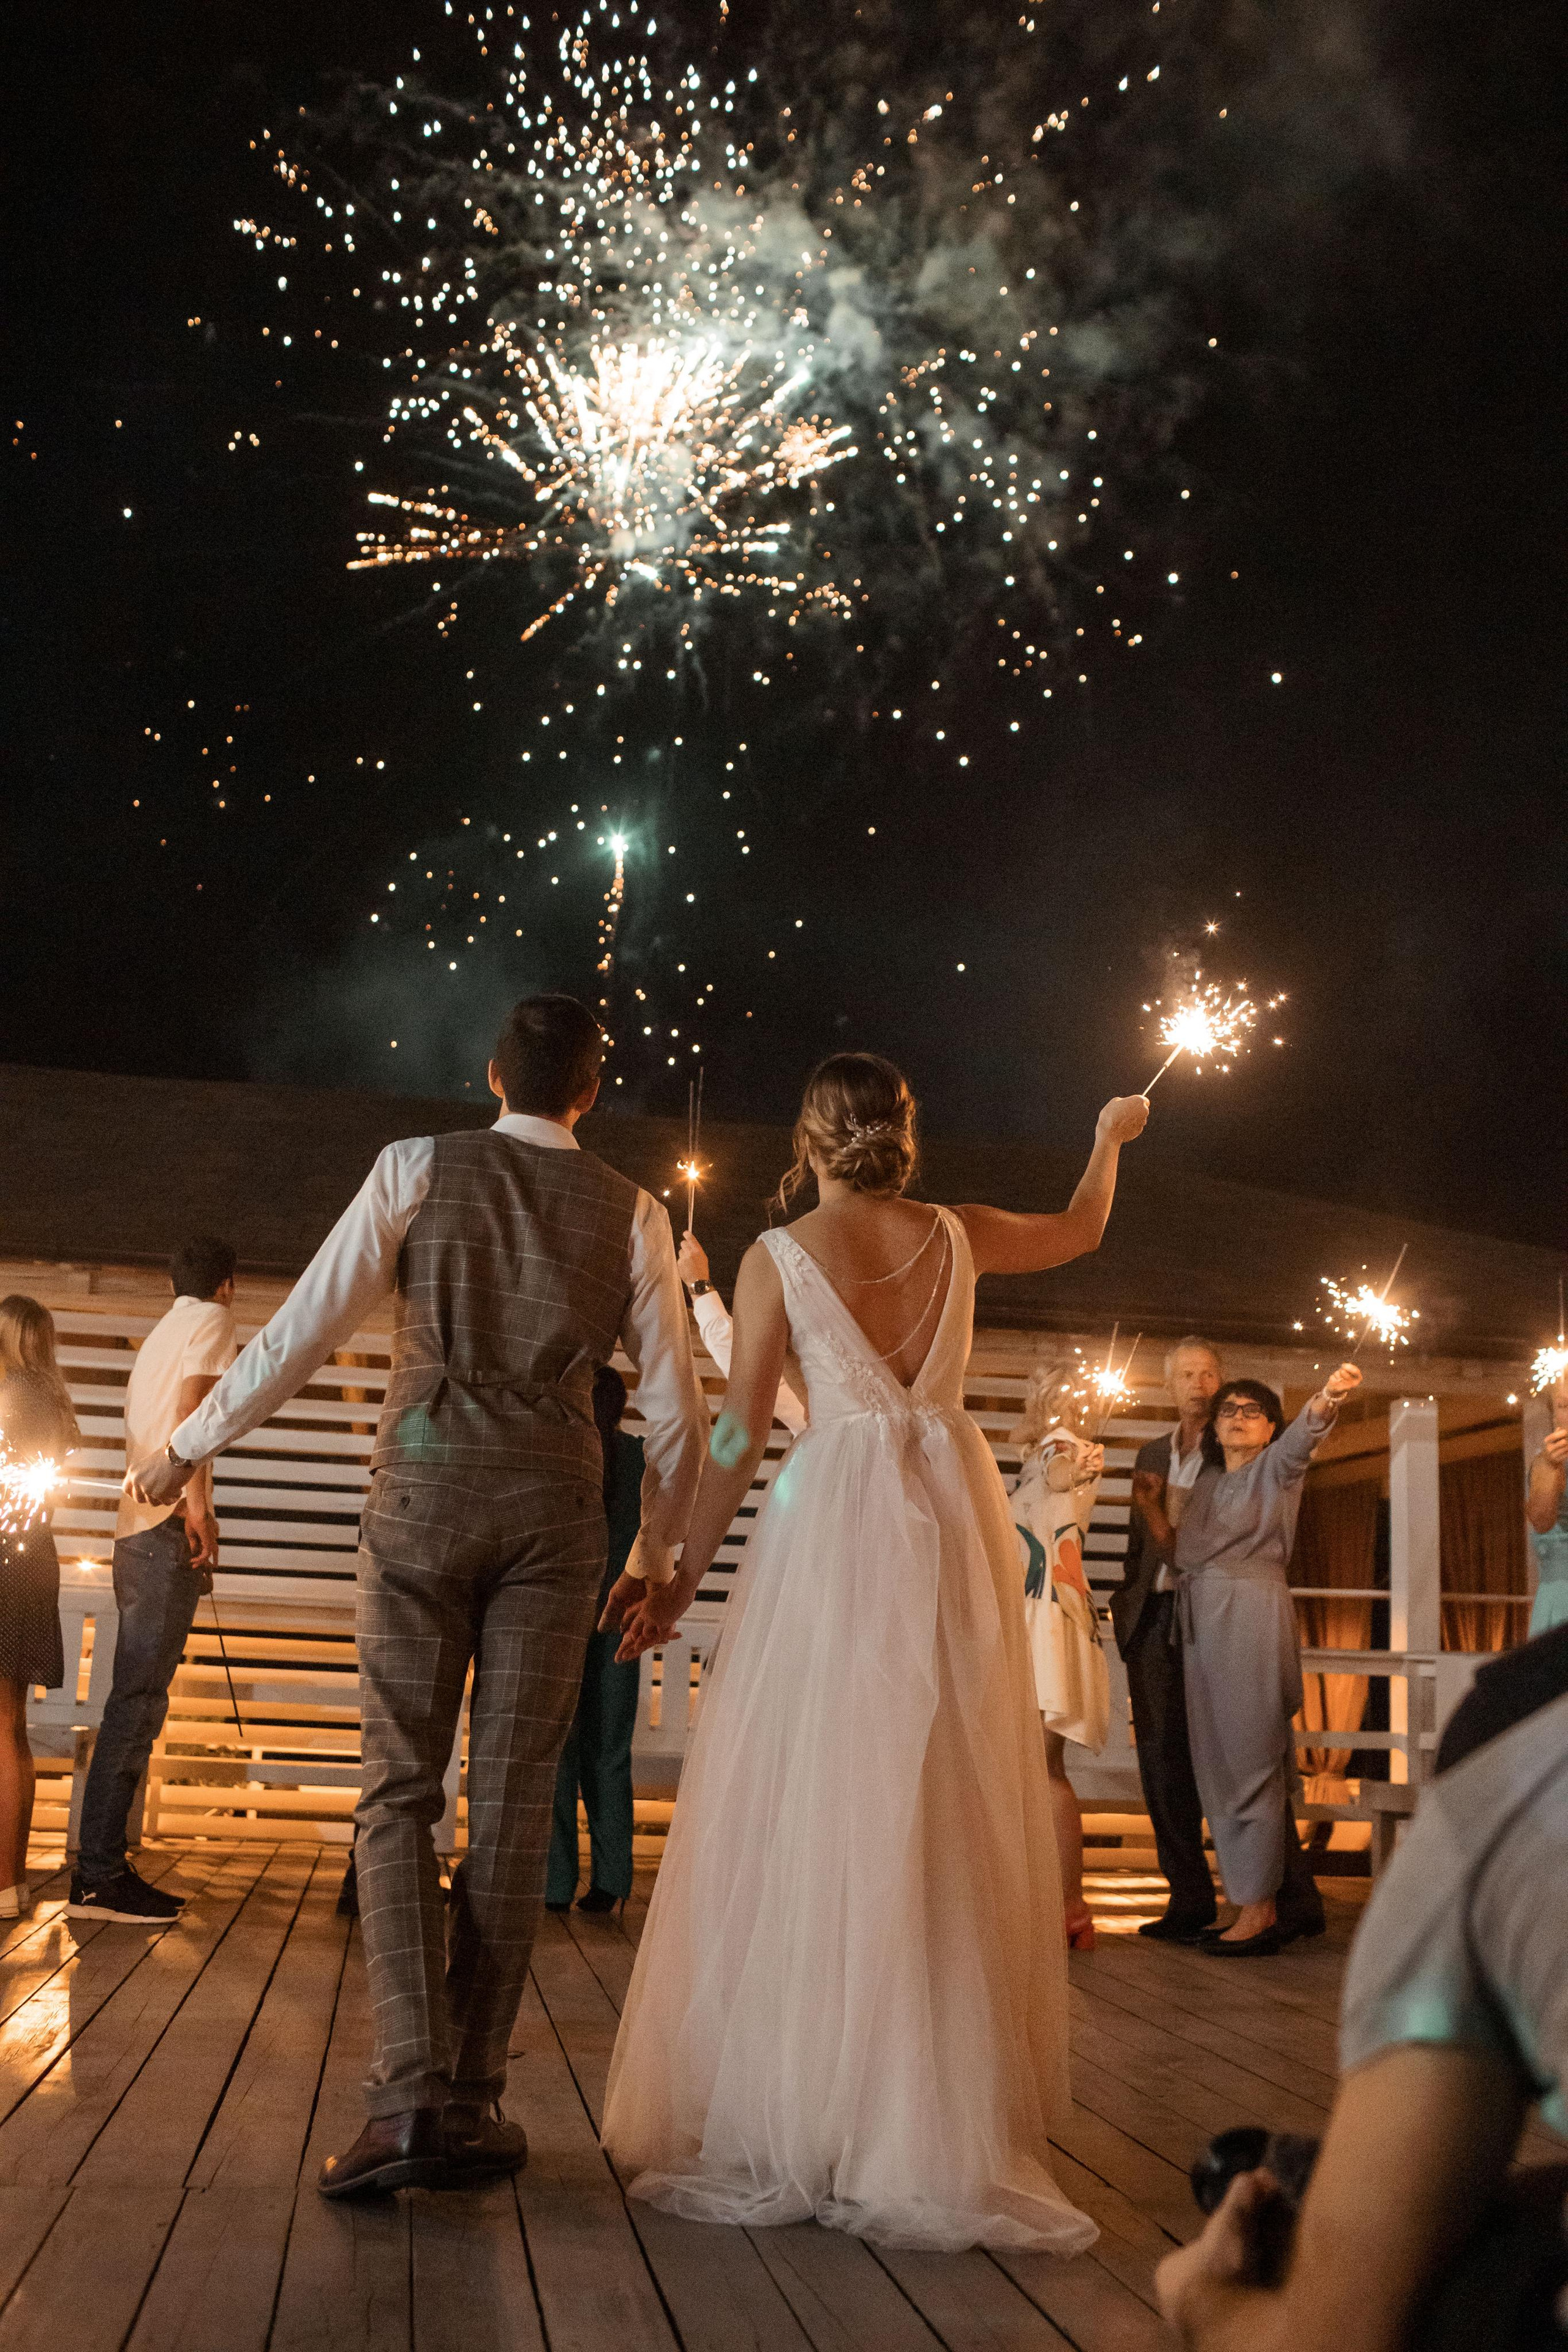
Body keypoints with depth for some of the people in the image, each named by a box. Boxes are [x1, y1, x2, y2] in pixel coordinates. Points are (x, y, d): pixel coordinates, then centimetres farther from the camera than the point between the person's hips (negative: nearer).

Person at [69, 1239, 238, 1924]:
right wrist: (197, 1501, -22)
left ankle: (102, 1867, 7)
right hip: (168, 1524, -9)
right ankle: (98, 1874, -16)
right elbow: (192, 1402, -14)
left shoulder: (157, 1335, 26)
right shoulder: (213, 1321, 2)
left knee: (138, 1693, 8)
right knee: (139, 1695, -12)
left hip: (136, 1526, 9)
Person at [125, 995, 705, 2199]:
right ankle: (471, 2102, 9)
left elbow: (302, 1331, 0)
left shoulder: (418, 1168, 4)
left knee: (400, 1794, 4)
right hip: (556, 1505, 1)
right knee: (512, 1803, 6)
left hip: (425, 1487, -1)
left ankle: (412, 2098, -9)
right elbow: (677, 1404, 9)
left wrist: (186, 1447, 11)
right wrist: (659, 1552, 22)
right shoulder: (631, 1211, 8)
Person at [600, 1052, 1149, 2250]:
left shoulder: (778, 1256, -1)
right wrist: (1109, 1141, 47)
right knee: (948, 1812, 7)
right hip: (956, 1516, 4)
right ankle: (940, 2123, 14)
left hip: (839, 1519, -3)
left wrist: (683, 1579, 3)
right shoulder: (956, 1236, 9)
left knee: (814, 1803, 1)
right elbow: (1081, 1228, 28)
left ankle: (793, 2118, 5)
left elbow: (740, 1434, -3)